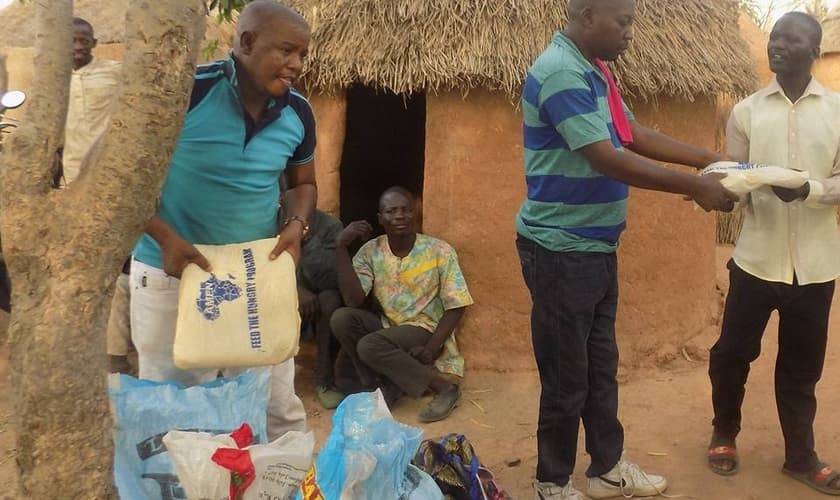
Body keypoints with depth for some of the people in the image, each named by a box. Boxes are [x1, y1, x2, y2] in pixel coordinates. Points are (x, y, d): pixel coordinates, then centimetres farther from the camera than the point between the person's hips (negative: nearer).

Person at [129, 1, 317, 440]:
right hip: (172, 271, -3)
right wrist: (165, 237, -21)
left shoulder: (297, 113, -1)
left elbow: (303, 181, 15)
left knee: (278, 403, 11)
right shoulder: (185, 91, -16)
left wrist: (297, 225, -6)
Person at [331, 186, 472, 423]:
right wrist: (341, 247, -19)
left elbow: (456, 308, -9)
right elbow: (353, 300, -15)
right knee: (341, 319, -21)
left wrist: (431, 348, -22)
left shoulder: (440, 251, -10)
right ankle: (381, 386, -7)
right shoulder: (370, 252, -2)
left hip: (425, 330, -4)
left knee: (370, 346, -29)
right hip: (388, 327, 4)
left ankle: (444, 388, -16)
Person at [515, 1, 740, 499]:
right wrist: (695, 187, -20)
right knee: (567, 375, 3)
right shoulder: (561, 73, -20)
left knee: (601, 367, 18)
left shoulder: (595, 72, 12)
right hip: (561, 251, -10)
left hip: (596, 247, 10)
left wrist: (712, 160, 9)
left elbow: (635, 135, 15)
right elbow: (607, 158, -25)